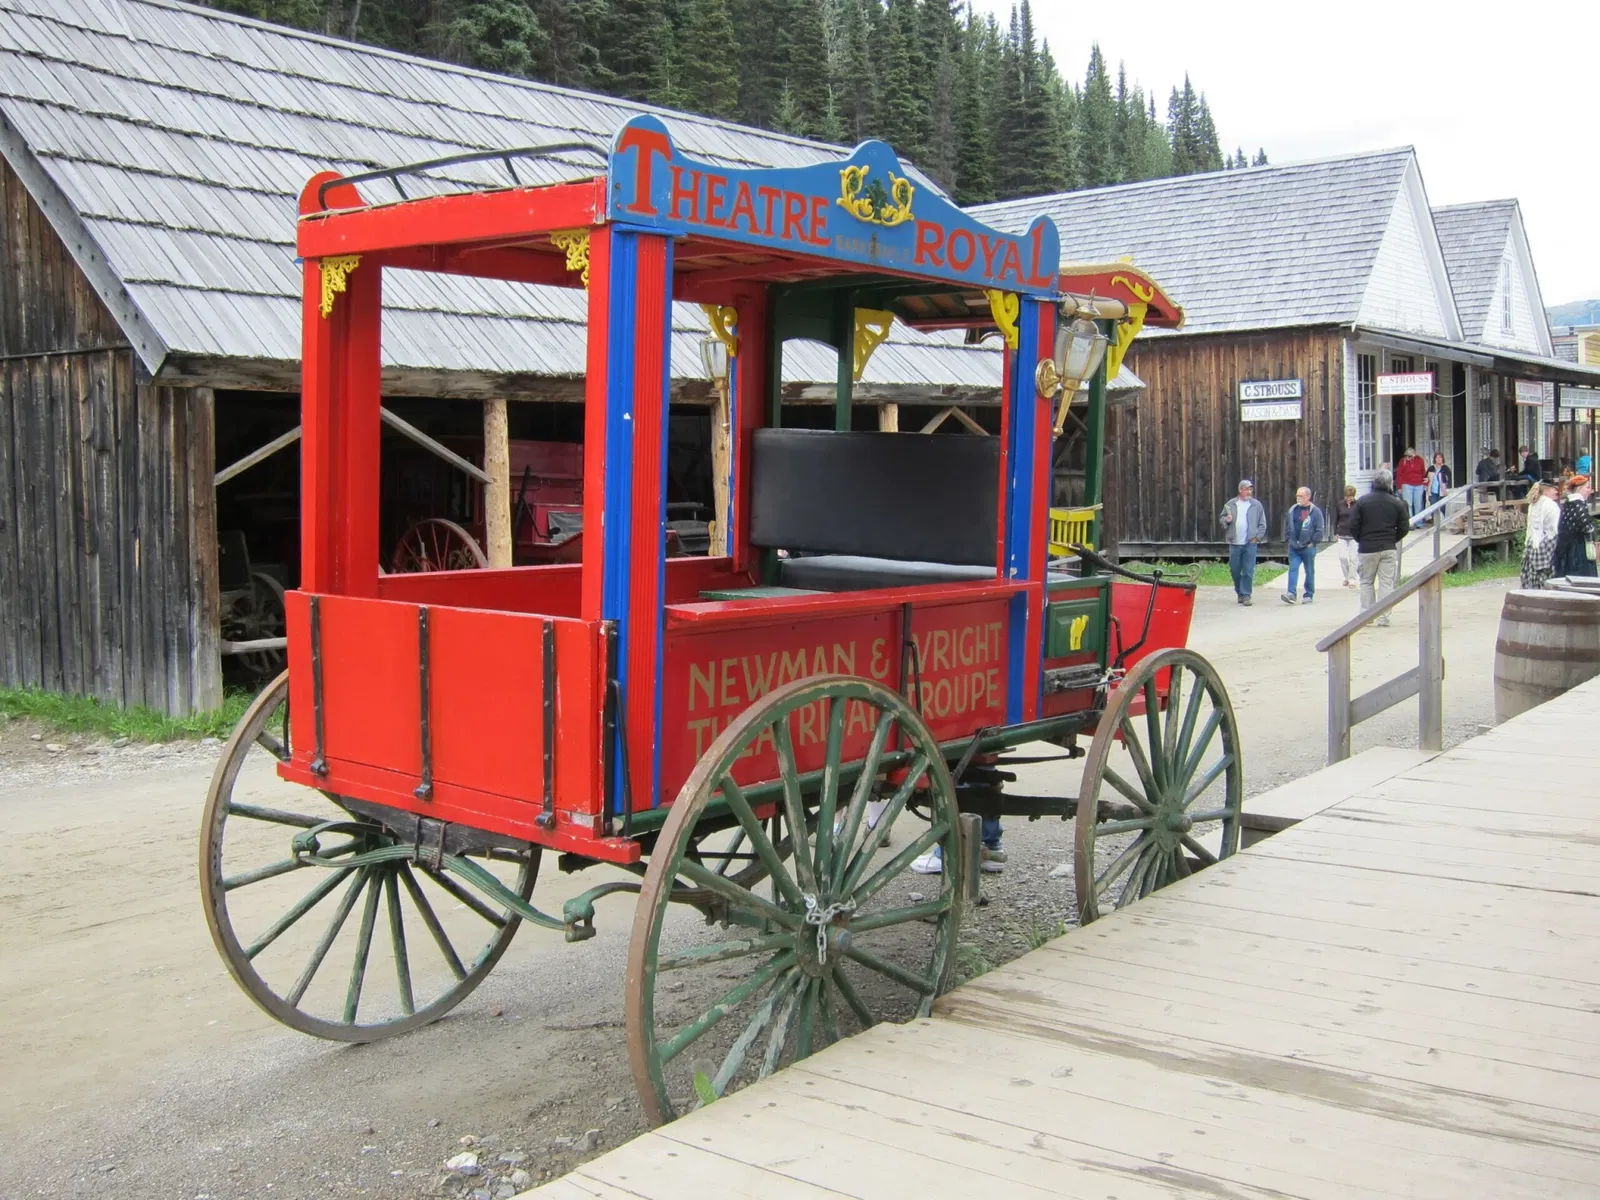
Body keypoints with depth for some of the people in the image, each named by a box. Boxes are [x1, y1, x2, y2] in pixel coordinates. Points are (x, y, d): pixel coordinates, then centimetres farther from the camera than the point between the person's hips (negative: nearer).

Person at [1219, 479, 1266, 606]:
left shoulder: (1257, 505, 4)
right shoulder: (1230, 504, 8)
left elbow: (1262, 524, 7)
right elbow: (1222, 518, 15)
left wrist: (1257, 537, -4)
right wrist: (1226, 520, -7)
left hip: (1250, 543, -2)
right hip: (1234, 543, 2)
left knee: (1248, 571, -6)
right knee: (1235, 570, 7)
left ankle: (1246, 595, -2)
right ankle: (1239, 592, 24)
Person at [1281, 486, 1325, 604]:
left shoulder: (1315, 511, -6)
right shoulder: (1292, 510, 8)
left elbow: (1320, 529, -6)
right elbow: (1287, 526, 18)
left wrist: (1313, 542, -9)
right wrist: (1288, 539, 9)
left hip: (1308, 547, -4)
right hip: (1294, 547, 4)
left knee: (1309, 572, 6)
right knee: (1293, 569, -6)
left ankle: (1309, 595, 14)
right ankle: (1291, 593, -11)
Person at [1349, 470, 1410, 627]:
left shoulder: (1362, 502, -4)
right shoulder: (1397, 503, 0)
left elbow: (1354, 527, -4)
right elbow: (1404, 527, 1)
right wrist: (1392, 540, 15)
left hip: (1367, 549, -1)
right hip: (1389, 549, 1)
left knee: (1366, 582, 11)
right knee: (1386, 583, 4)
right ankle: (1383, 618, 0)